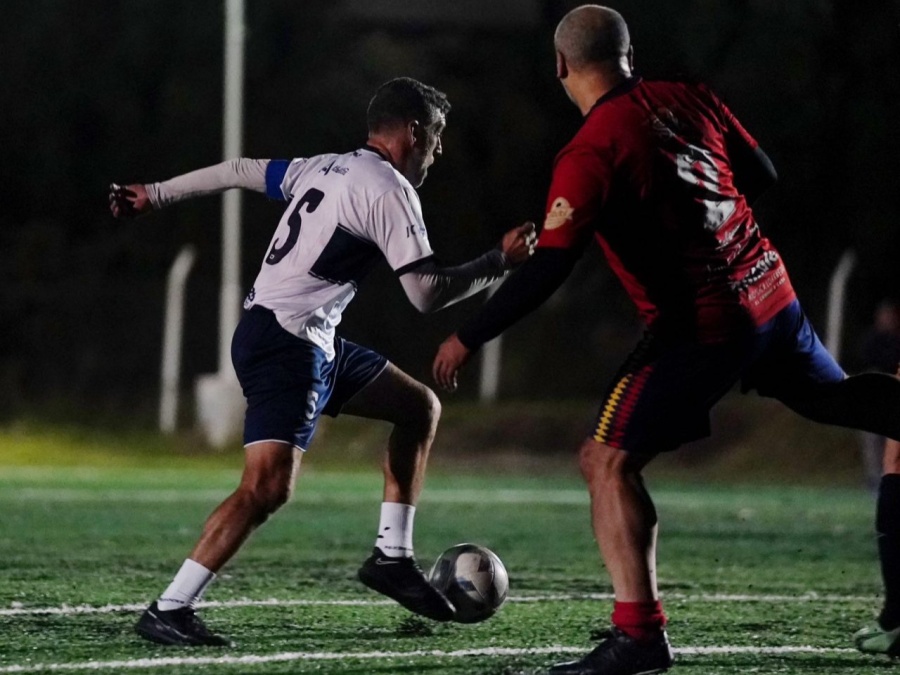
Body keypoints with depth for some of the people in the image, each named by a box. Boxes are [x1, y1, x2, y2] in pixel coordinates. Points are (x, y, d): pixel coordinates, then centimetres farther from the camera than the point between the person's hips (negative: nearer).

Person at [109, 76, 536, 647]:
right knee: (268, 487, -21)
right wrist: (502, 261, -5)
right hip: (287, 343, -11)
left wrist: (154, 195, 29)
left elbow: (240, 170, 21)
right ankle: (169, 611, -21)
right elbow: (427, 293, -16)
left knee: (420, 407, 17)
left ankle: (391, 557, 17)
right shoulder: (390, 190, -13)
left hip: (312, 342, 11)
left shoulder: (327, 168, 14)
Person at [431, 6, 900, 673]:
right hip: (771, 290, 7)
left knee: (607, 460, -4)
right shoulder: (690, 99, 3)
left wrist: (467, 340, -11)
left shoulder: (588, 155, -16)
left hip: (699, 329, -7)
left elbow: (547, 270, -20)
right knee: (836, 396, 31)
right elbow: (762, 176, 15)